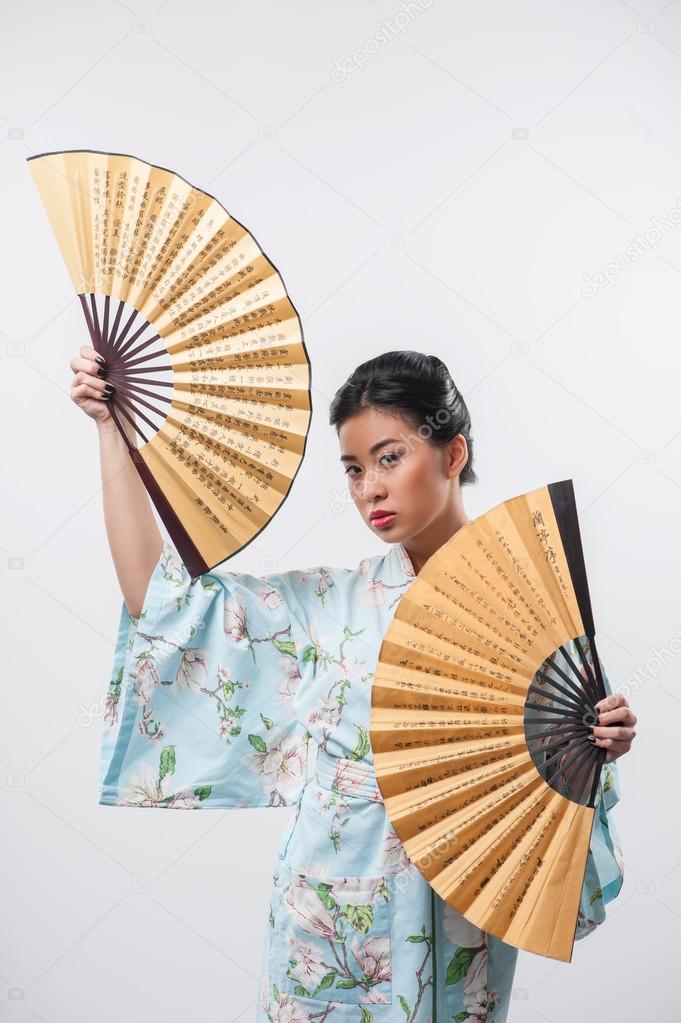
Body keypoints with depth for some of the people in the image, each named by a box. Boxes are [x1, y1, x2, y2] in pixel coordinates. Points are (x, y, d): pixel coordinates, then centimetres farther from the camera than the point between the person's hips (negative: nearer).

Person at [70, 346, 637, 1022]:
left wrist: (602, 744, -20)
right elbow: (158, 592, -7)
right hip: (330, 919, 1)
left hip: (458, 933, -1)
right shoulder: (332, 603, -4)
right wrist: (112, 426, -5)